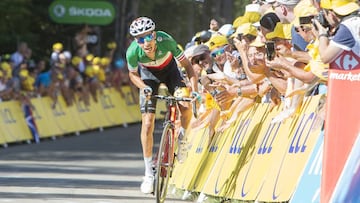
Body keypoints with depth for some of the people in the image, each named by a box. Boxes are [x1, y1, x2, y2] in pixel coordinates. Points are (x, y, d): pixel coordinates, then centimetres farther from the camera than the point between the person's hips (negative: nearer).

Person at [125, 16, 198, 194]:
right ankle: (149, 173, -1)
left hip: (169, 69, 0)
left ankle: (182, 138, 13)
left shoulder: (166, 41, -37)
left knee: (186, 107, -22)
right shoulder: (133, 52, -33)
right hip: (148, 73, 0)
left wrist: (195, 90, -35)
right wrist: (144, 87, -28)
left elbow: (186, 65, -26)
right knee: (147, 123, -9)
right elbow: (133, 74, -11)